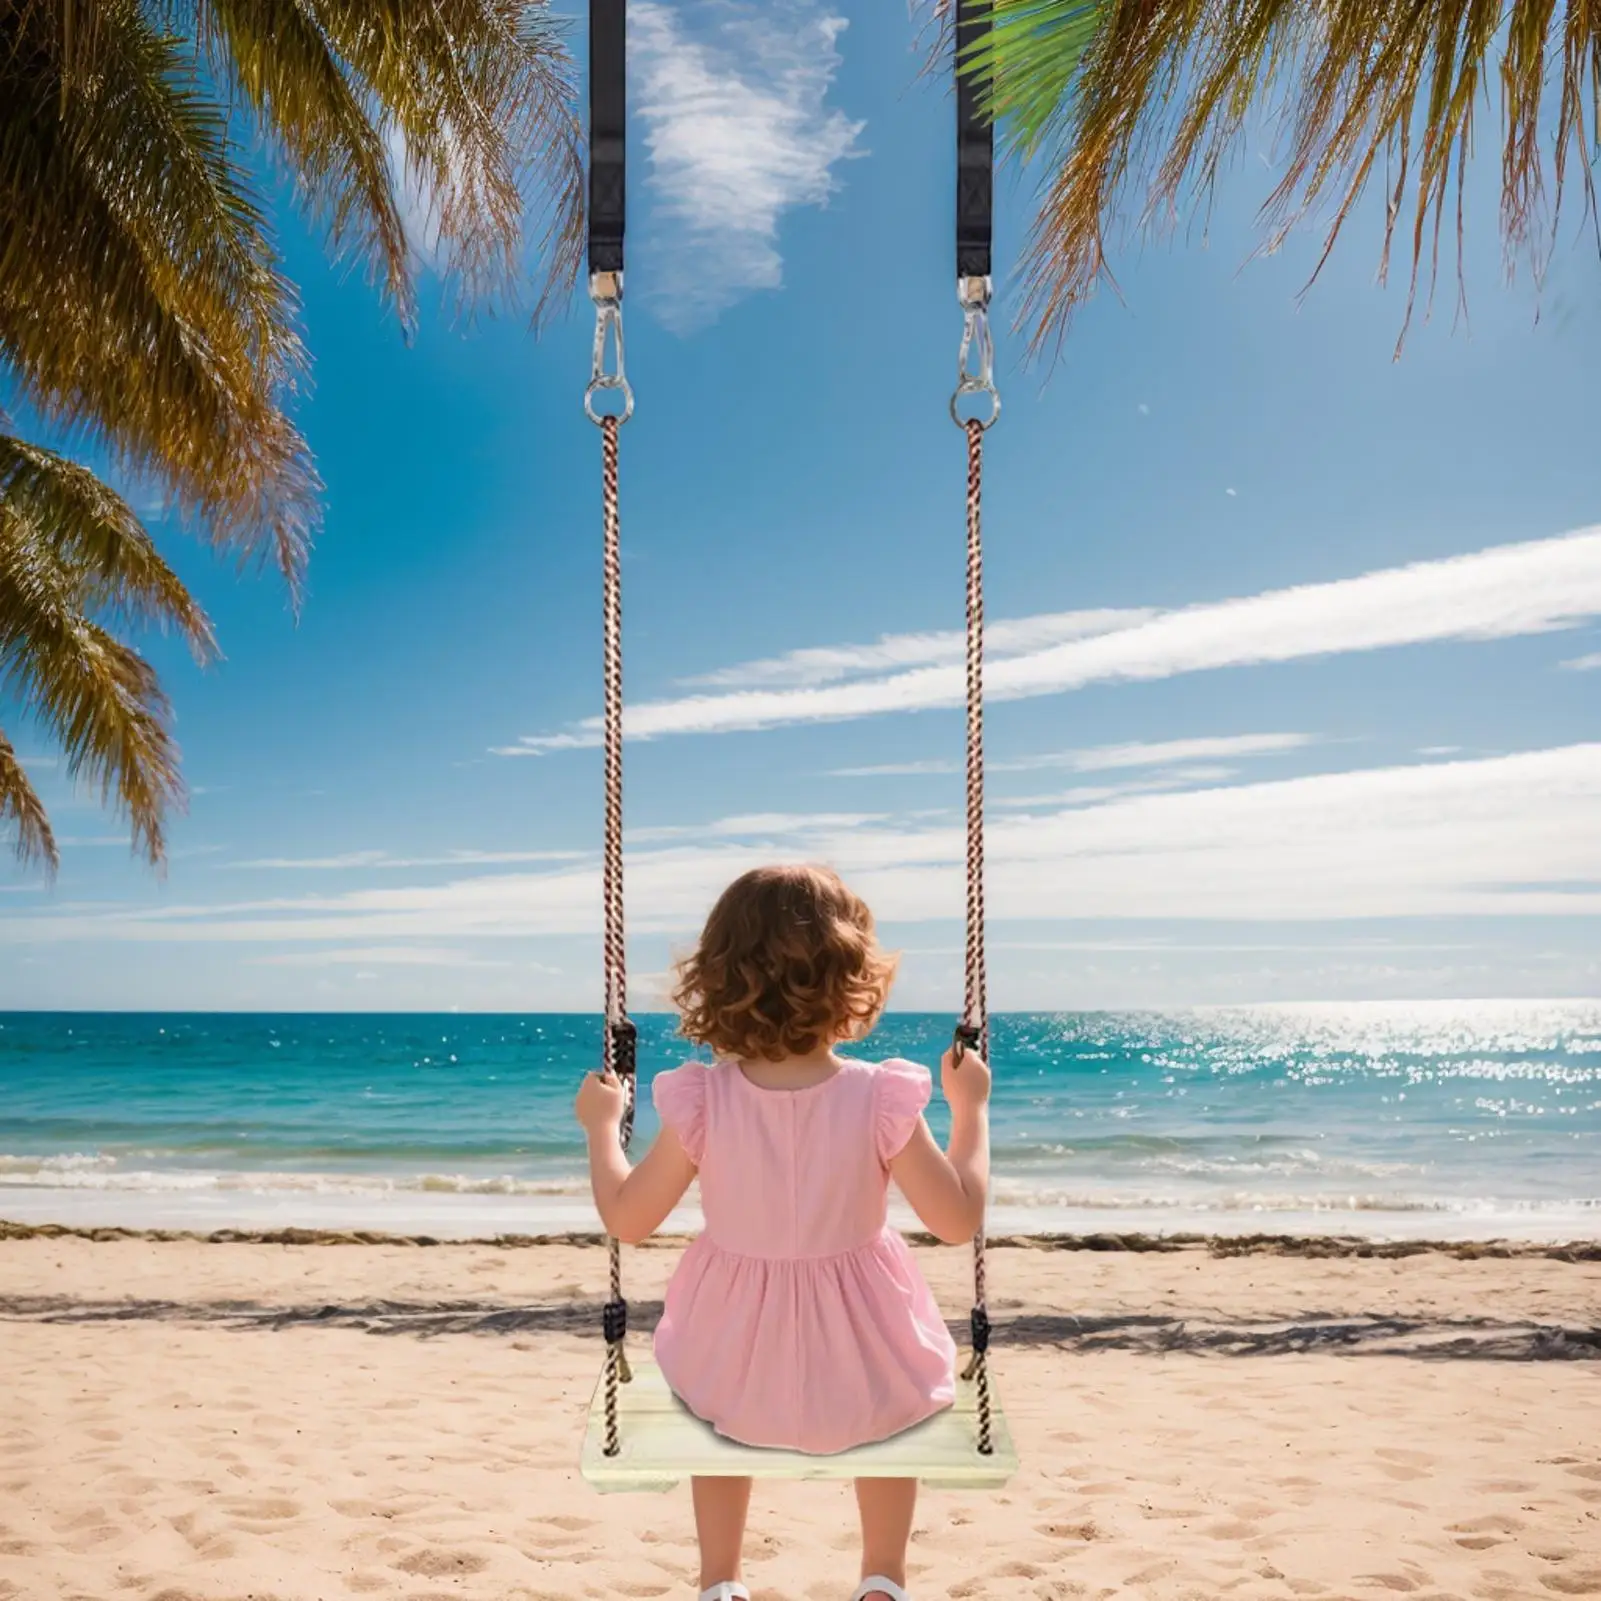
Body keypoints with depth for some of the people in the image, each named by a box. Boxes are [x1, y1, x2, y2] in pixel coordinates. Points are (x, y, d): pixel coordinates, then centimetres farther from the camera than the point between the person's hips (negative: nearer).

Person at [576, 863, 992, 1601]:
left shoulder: (702, 1101, -18)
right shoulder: (880, 1099, -21)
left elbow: (626, 1220, -7)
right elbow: (959, 1220, -14)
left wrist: (601, 1124, 8)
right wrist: (971, 1108, -1)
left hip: (733, 1381, 1)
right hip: (862, 1386, -1)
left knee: (714, 1404, 39)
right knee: (897, 1392, 37)